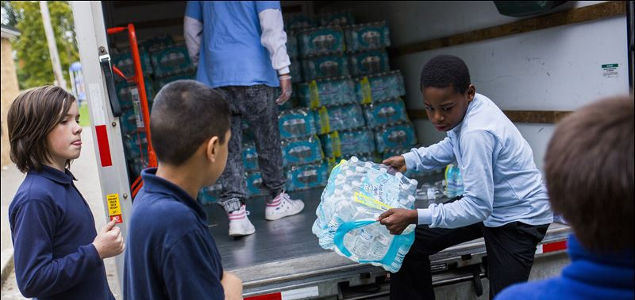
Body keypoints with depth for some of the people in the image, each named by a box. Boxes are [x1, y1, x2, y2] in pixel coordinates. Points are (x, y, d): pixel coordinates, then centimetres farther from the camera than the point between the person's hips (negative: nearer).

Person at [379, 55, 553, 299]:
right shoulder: (464, 106, -9)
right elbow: (452, 147, 14)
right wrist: (409, 160, 2)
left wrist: (415, 217, -34)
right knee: (412, 242, 6)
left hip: (518, 218, -9)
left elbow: (478, 207, -31)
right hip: (488, 205, 9)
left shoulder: (476, 132, -34)